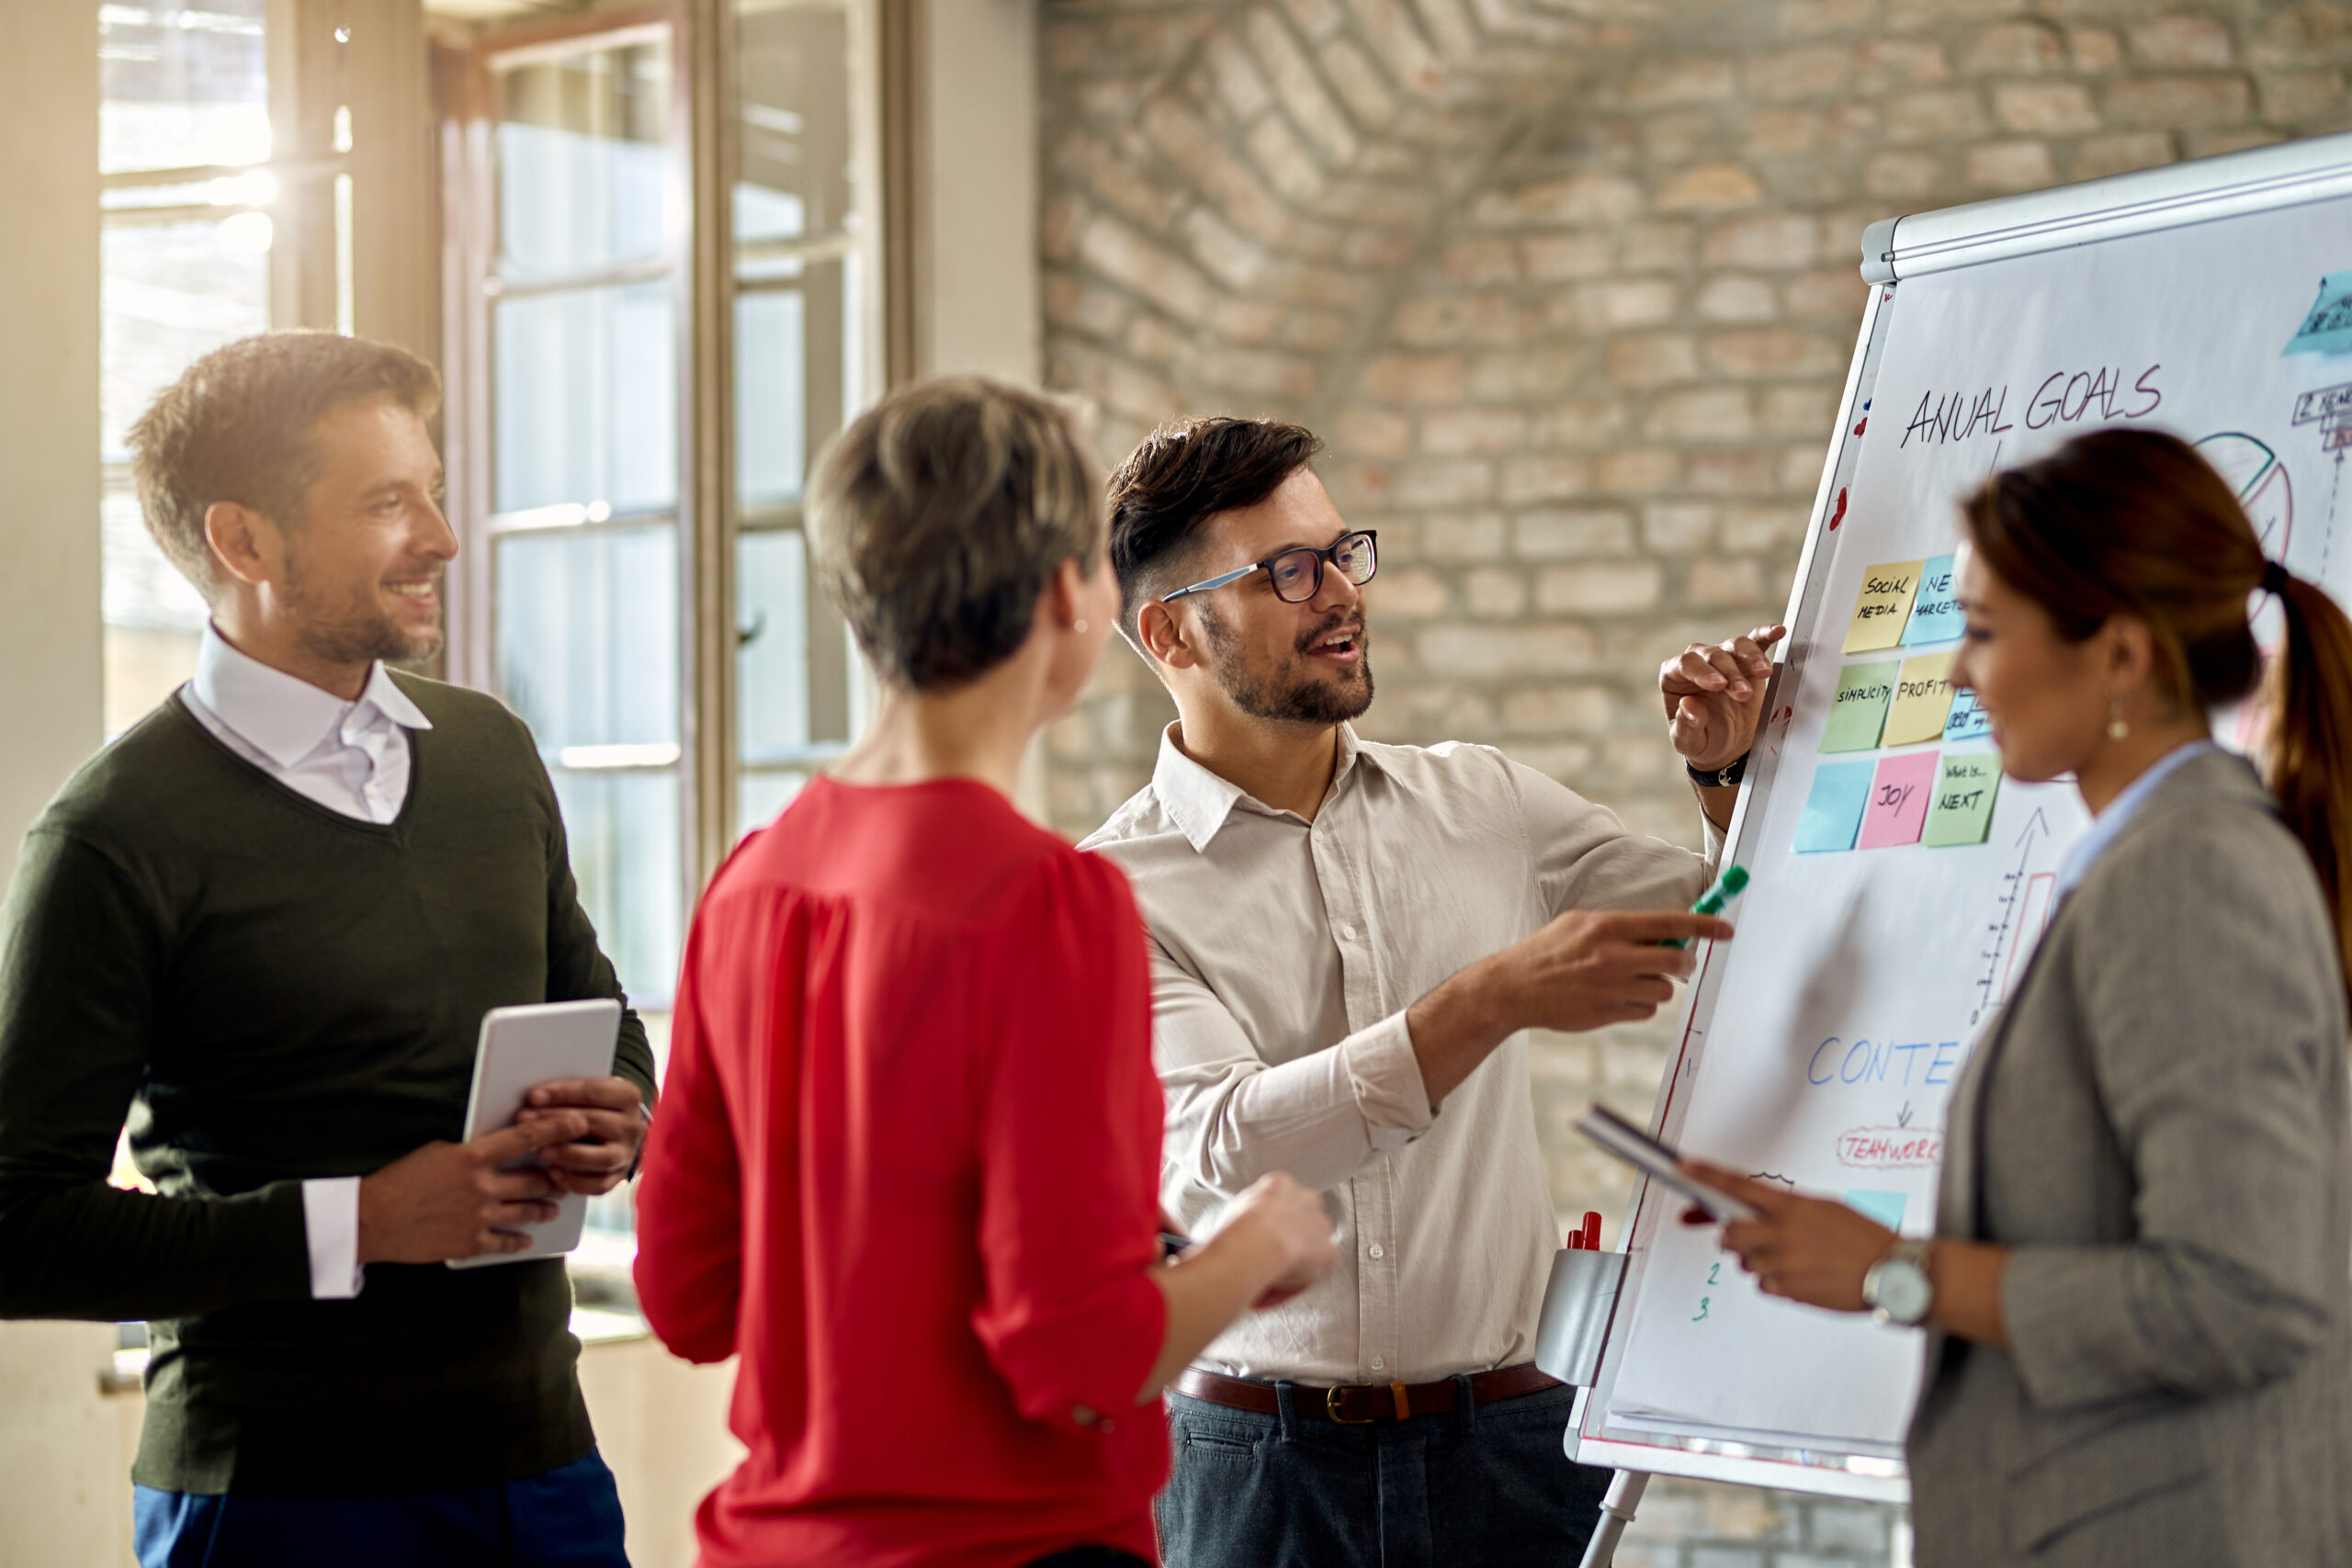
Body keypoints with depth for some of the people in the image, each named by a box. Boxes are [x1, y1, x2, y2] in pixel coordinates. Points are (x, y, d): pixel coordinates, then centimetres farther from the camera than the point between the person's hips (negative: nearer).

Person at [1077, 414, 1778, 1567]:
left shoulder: (1481, 804, 10)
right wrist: (1497, 999, -27)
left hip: (1509, 1440, 3)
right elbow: (1216, 1158, -21)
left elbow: (1732, 940, 23)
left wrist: (1728, 776, 4)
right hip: (1259, 1463, -3)